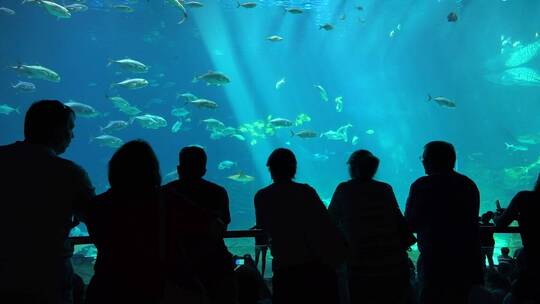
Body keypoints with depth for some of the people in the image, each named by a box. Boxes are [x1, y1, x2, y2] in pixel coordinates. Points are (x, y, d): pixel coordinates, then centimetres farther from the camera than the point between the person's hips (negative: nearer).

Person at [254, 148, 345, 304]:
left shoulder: (261, 197, 1)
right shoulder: (306, 192, -3)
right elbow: (326, 226, -5)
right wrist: (340, 249, 6)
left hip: (285, 269, 0)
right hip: (316, 265, 0)